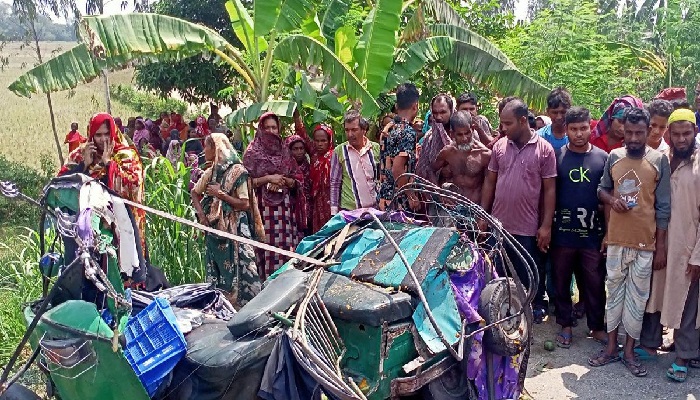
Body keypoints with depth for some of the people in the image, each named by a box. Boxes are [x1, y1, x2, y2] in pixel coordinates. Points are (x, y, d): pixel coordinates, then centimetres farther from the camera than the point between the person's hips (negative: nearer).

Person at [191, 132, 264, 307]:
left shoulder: (237, 171, -9)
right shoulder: (211, 172, 9)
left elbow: (245, 205, -13)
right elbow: (194, 193, 22)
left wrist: (220, 194, -14)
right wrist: (201, 214, 6)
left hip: (235, 230, -6)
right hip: (215, 228, 6)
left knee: (238, 270, -6)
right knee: (217, 271, 10)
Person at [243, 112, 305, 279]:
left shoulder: (284, 152, 14)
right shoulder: (253, 152, 3)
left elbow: (297, 179, 13)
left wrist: (283, 181, -7)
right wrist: (267, 179, -13)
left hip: (284, 206, 4)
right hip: (263, 206, -3)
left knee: (286, 244, 0)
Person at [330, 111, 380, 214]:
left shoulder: (376, 148, 2)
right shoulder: (339, 151, -1)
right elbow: (334, 183, 2)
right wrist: (334, 212, -2)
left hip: (374, 208, 2)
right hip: (348, 209, -1)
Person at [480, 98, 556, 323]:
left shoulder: (544, 149, -7)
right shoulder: (499, 146, 3)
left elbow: (549, 189, -5)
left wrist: (546, 226, -9)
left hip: (528, 228, -3)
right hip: (499, 224, 4)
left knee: (530, 276, 10)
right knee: (499, 275, 15)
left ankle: (537, 310, 27)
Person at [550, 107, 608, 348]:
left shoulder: (602, 158, 2)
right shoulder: (556, 157, 0)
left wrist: (608, 232, 1)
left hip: (592, 233, 0)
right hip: (562, 232, 0)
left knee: (595, 283, 8)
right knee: (561, 281, 9)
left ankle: (597, 326, 24)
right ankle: (566, 325, 24)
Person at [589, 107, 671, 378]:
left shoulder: (659, 160, -4)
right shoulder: (613, 157, 3)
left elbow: (663, 208, -2)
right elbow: (602, 189, 16)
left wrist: (661, 247, -3)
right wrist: (612, 200, -8)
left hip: (645, 242, -2)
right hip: (616, 239, 3)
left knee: (637, 295, 6)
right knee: (614, 291, 12)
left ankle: (629, 351, 19)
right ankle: (611, 347, 24)